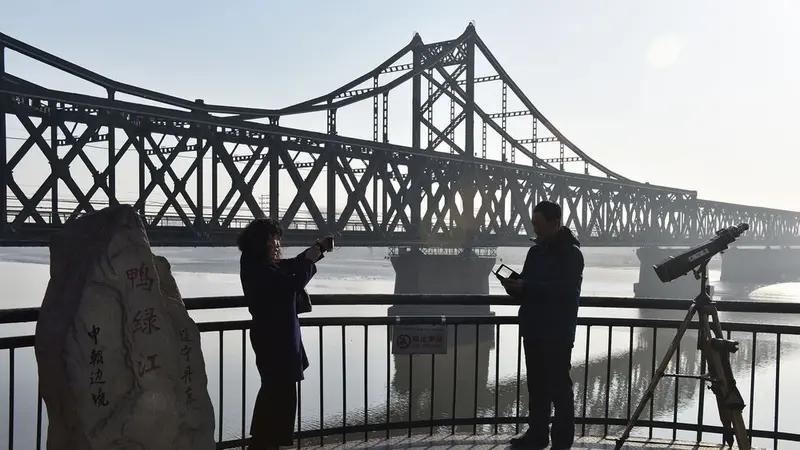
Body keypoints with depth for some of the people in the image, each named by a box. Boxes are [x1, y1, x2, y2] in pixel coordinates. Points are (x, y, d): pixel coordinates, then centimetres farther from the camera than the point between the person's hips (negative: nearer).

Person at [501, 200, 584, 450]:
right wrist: (515, 287, -4)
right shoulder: (536, 251, 14)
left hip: (557, 332, -7)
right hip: (533, 329, 7)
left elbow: (565, 290, -21)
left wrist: (525, 287, -23)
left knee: (559, 386, -3)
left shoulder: (570, 253, -8)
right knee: (536, 385, 12)